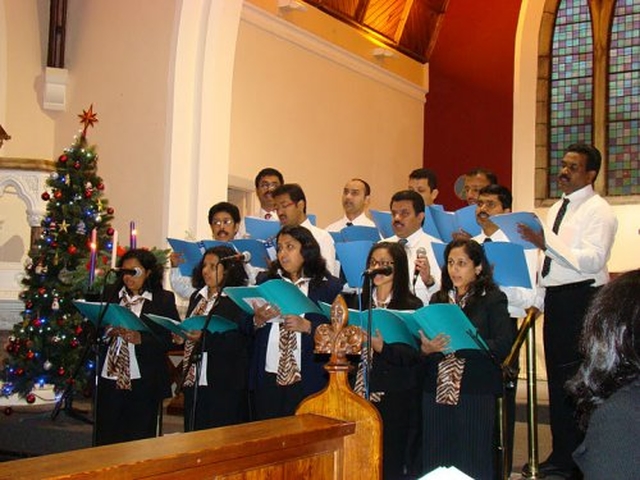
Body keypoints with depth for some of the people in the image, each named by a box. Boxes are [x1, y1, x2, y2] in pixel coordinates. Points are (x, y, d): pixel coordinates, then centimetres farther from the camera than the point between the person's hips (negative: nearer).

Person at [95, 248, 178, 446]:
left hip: (143, 381, -3)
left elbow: (168, 340, -5)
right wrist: (108, 332, -7)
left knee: (139, 442, 2)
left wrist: (140, 338, -19)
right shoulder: (111, 295, 14)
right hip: (109, 378, 3)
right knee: (106, 440, 5)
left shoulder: (164, 300, 2)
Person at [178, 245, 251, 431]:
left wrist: (204, 337, -23)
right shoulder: (197, 296, 17)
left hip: (224, 387, -7)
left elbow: (240, 340, -16)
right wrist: (181, 336, 1)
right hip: (193, 383, 7)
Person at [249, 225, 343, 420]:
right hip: (267, 378, 3)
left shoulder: (330, 286, 0)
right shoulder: (265, 281, 12)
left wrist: (306, 326, -18)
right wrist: (258, 320, -10)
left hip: (309, 381, -3)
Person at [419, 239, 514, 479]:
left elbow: (503, 346, -11)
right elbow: (423, 342, 12)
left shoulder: (493, 299, 0)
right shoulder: (438, 299, 14)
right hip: (437, 392, 4)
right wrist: (426, 348, -11)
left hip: (475, 395, -4)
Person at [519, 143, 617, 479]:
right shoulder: (557, 209, 19)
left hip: (581, 299, -9)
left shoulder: (597, 211, -8)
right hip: (555, 299, 9)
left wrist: (546, 242, -26)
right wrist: (540, 298, 17)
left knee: (575, 380, -7)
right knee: (557, 378, 13)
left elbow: (592, 261, -21)